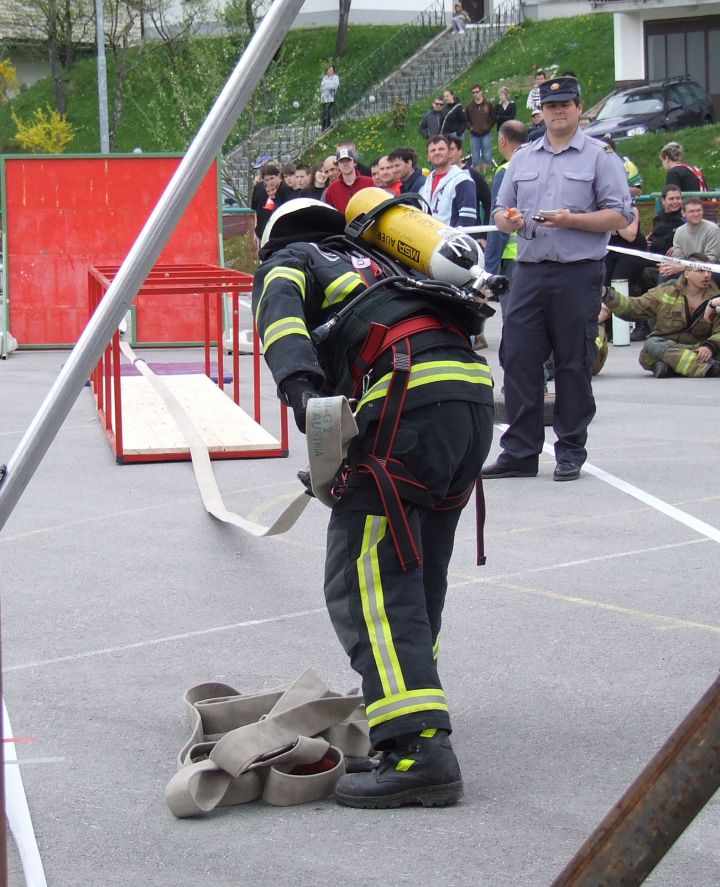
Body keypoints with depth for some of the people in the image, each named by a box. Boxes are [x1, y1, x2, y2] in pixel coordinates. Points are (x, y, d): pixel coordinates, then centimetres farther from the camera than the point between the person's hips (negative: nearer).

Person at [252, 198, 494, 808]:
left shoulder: (286, 261, 19)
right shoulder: (369, 260, 41)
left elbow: (281, 304, -5)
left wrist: (298, 380, -22)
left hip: (410, 393, -8)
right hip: (477, 389, 8)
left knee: (364, 581, -12)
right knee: (418, 570, 24)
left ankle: (420, 750, -24)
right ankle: (412, 700, 40)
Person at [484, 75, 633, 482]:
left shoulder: (600, 156, 1)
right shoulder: (522, 159, 17)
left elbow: (621, 216, -5)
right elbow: (500, 211, 20)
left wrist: (571, 220, -16)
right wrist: (509, 220, -4)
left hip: (579, 275, -4)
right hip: (529, 271, 4)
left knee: (574, 364, 1)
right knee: (518, 359, 0)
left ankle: (571, 453, 10)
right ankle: (520, 453, 6)